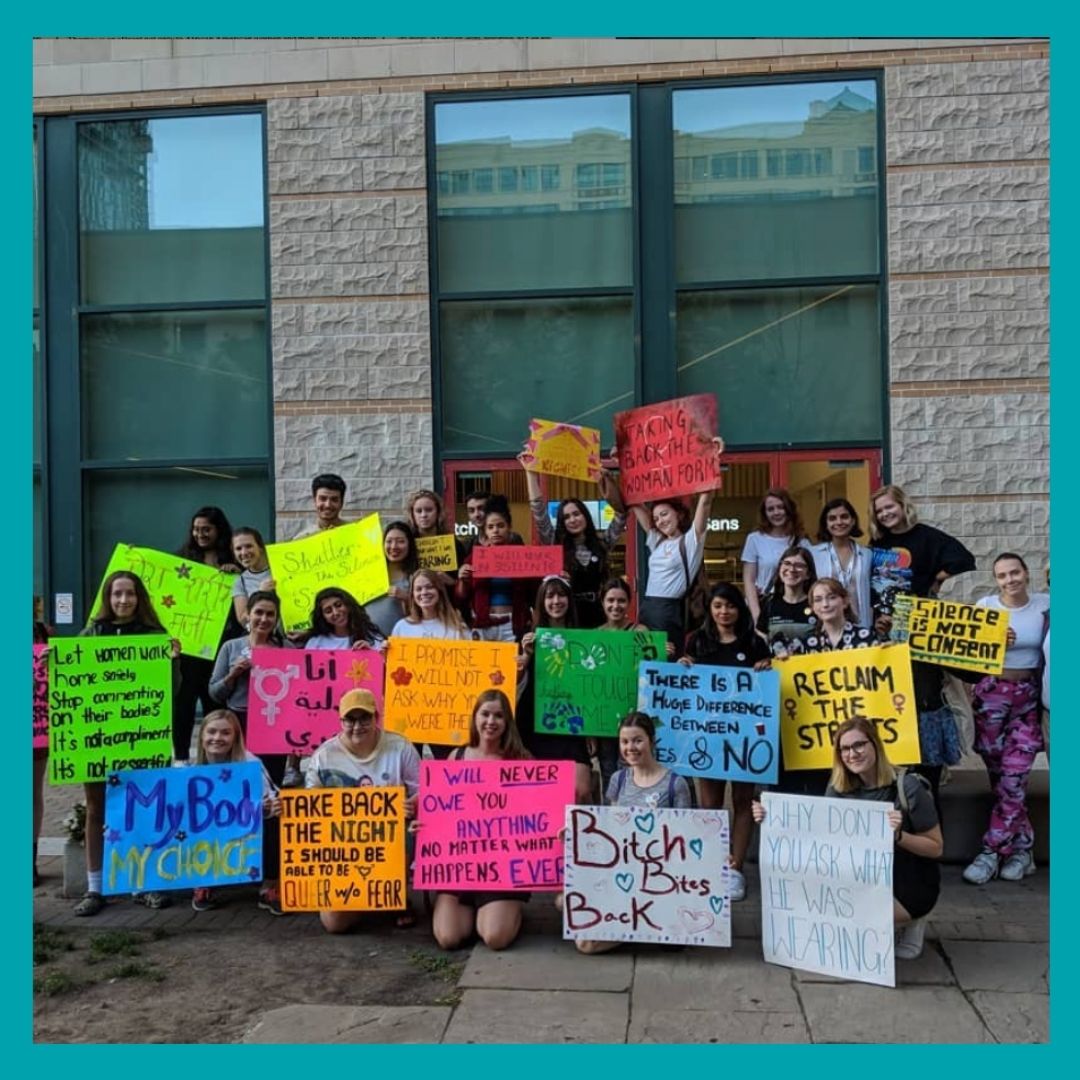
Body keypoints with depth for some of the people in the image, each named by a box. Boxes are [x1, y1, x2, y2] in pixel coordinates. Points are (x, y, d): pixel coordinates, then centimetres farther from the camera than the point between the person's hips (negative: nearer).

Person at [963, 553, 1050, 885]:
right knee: (1000, 777, 3)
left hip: (1029, 699, 0)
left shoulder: (1045, 605, 2)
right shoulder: (985, 606, 0)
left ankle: (992, 852, 0)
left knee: (1013, 776, -8)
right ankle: (1021, 847, 16)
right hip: (990, 696, 0)